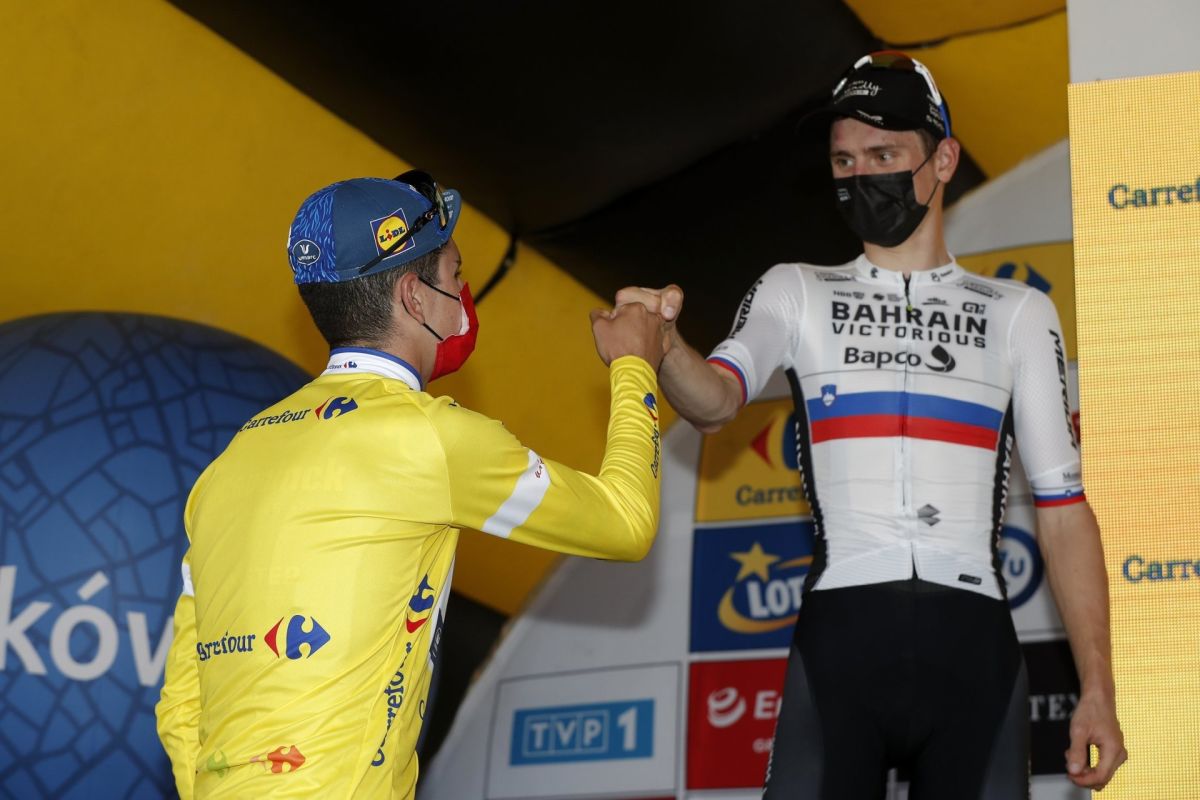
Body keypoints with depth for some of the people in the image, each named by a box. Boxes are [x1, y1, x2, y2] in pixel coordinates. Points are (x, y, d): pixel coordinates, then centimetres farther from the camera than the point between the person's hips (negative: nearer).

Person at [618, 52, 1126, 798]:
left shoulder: (1018, 313, 13)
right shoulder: (796, 293, 12)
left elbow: (1062, 506, 10)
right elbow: (716, 400, -7)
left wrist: (1098, 691, 3)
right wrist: (663, 345, -31)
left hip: (974, 648, 1)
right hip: (840, 634, -1)